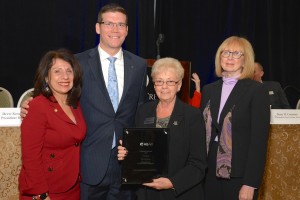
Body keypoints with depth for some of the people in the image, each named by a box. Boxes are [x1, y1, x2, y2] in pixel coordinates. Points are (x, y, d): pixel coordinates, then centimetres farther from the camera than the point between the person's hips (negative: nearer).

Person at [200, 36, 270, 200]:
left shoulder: (256, 91, -6)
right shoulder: (209, 90, 10)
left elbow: (259, 140, -10)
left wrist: (250, 184, -14)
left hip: (239, 176, -4)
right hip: (210, 174, 4)